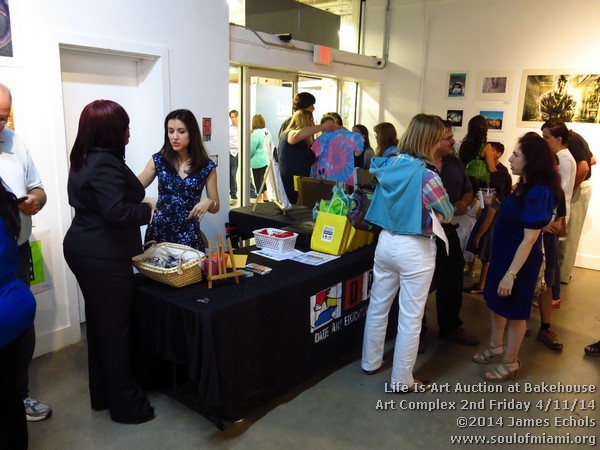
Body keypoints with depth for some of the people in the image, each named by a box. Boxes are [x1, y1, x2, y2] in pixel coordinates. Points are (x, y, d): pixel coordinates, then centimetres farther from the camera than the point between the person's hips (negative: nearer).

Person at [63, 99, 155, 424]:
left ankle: (102, 393, 33)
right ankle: (125, 404, 15)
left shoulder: (82, 159, 11)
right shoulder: (105, 163, -19)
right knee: (115, 327, 1)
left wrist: (136, 202, 11)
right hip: (103, 257, -10)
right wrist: (147, 209, -11)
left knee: (99, 322, 18)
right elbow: (115, 212, -27)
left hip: (82, 249, 10)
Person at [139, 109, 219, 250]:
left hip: (189, 234, -1)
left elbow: (215, 207, 2)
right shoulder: (158, 160, 1)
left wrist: (208, 202, -19)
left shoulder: (207, 166, -3)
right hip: (159, 231, 1)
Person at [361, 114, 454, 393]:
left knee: (377, 306, 19)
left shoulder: (388, 165, -1)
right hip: (415, 250, -7)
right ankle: (402, 381, 20)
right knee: (410, 317, 7)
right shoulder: (426, 176, -20)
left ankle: (370, 362, 37)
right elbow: (447, 215, -8)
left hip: (386, 242, 7)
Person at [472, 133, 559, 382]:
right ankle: (495, 348, 41)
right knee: (495, 301, 21)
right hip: (503, 253, 9)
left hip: (520, 259, -9)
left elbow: (529, 239, -26)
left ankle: (510, 363, 26)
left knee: (514, 311, 8)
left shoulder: (538, 192, -25)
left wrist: (511, 274, -26)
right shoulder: (525, 186, 3)